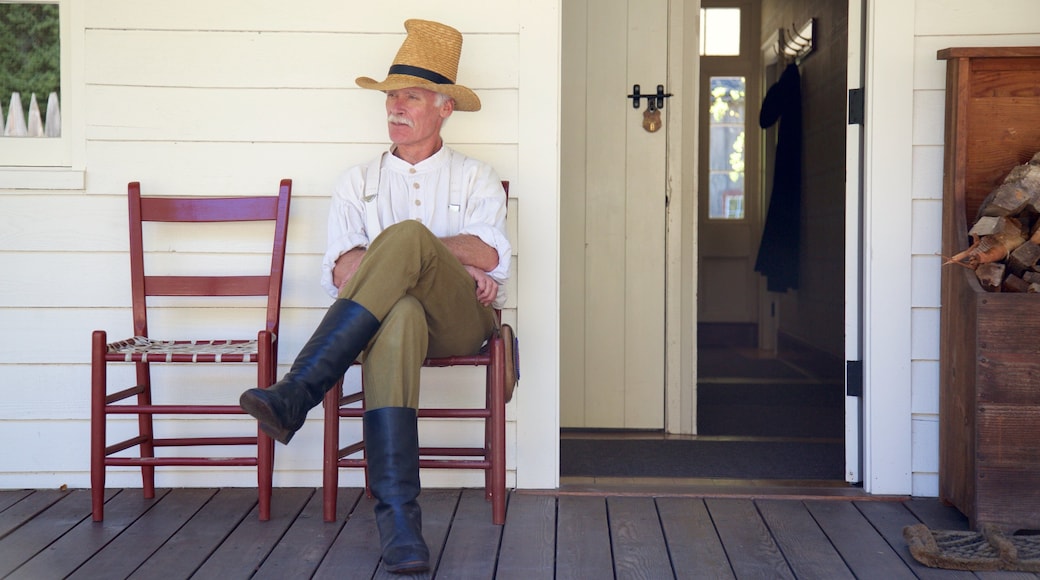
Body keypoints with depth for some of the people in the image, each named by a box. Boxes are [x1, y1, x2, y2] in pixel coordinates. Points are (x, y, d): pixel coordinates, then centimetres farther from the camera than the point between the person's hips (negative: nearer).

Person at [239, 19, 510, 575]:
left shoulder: (475, 178, 21)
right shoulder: (358, 181, 24)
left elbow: (491, 257, 1)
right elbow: (341, 270, 7)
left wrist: (400, 247, -6)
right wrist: (440, 263, -6)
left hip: (462, 320, 0)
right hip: (388, 313, 1)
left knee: (405, 235, -33)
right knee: (398, 314, -41)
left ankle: (296, 394, -39)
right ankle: (397, 515, -49)